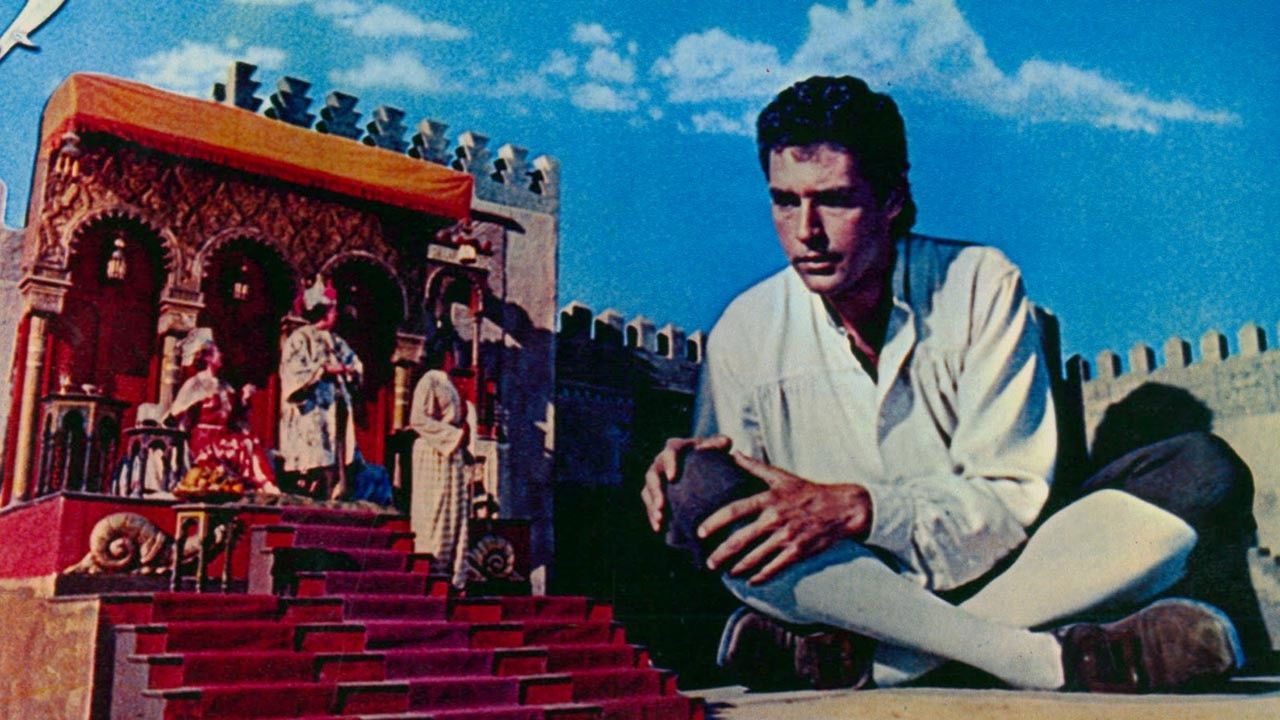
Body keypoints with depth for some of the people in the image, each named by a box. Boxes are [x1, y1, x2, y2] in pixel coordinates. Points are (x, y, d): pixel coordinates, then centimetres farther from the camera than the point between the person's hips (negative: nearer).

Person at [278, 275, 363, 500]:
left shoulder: (336, 341, 20)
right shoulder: (300, 339, 0)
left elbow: (356, 367, 22)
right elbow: (294, 372, -11)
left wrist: (346, 369, 0)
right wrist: (324, 369, -13)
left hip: (335, 410, 7)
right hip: (311, 412, -7)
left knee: (336, 464, 0)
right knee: (314, 470, -13)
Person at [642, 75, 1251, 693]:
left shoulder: (980, 285, -5)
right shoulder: (744, 333, -3)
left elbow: (1013, 496, -9)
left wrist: (859, 507, -27)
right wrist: (686, 469, -22)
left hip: (989, 579, 1)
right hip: (846, 594, 0)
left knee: (1203, 472, -20)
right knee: (702, 489, -28)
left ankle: (857, 661, -29)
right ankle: (1054, 660, -29)